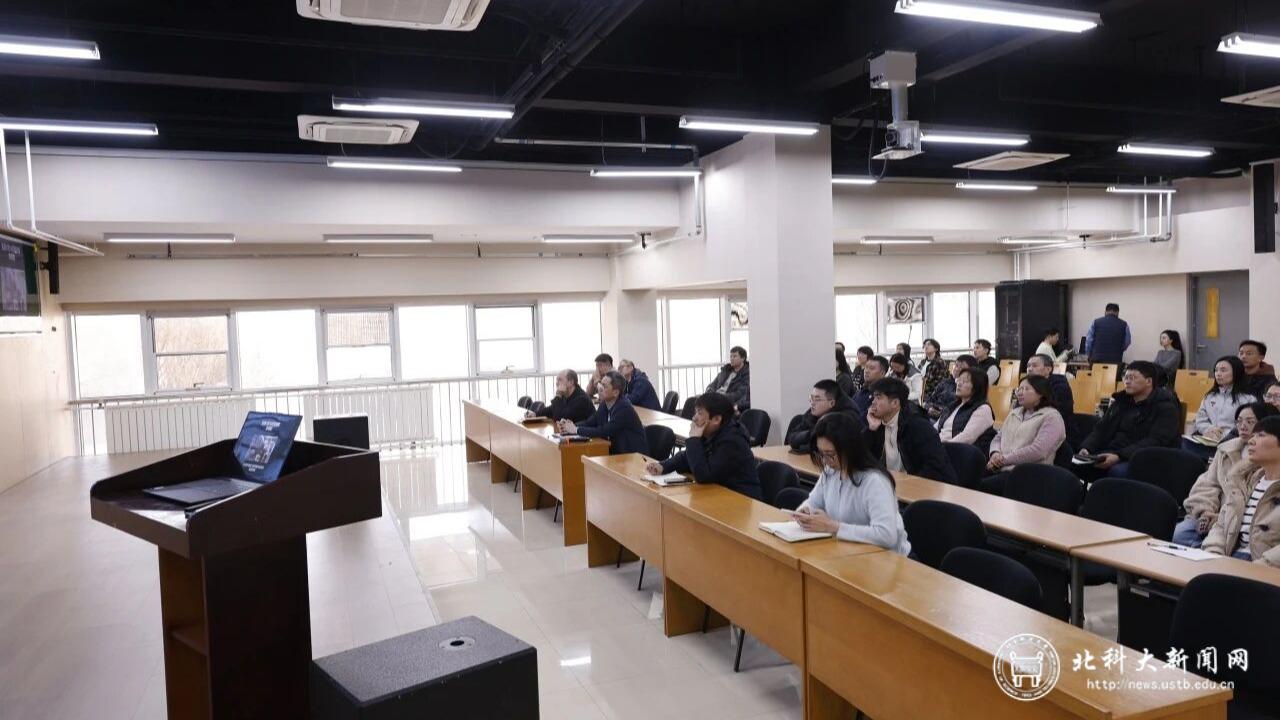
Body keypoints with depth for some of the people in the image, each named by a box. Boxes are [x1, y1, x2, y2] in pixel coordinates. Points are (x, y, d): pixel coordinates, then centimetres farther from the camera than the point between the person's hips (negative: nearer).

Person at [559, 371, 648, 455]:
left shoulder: (624, 408, -21)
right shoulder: (604, 404, 2)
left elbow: (605, 432, -25)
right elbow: (589, 423, 5)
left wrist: (577, 430, -20)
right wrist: (571, 426, -14)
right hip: (615, 452, 7)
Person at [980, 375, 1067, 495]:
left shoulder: (1051, 417, -2)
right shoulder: (1014, 413, 23)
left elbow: (1038, 451, -15)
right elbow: (998, 438, 22)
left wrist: (1005, 459, -13)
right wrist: (995, 454, -2)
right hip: (1000, 469, 7)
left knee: (980, 486, -31)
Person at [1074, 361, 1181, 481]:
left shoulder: (1165, 406, -3)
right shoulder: (1121, 400, 17)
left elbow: (1155, 442, -17)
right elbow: (1102, 429, 16)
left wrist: (1119, 456, -29)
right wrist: (1087, 448, -6)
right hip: (1110, 453, 6)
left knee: (1118, 471, -39)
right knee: (1073, 463, -20)